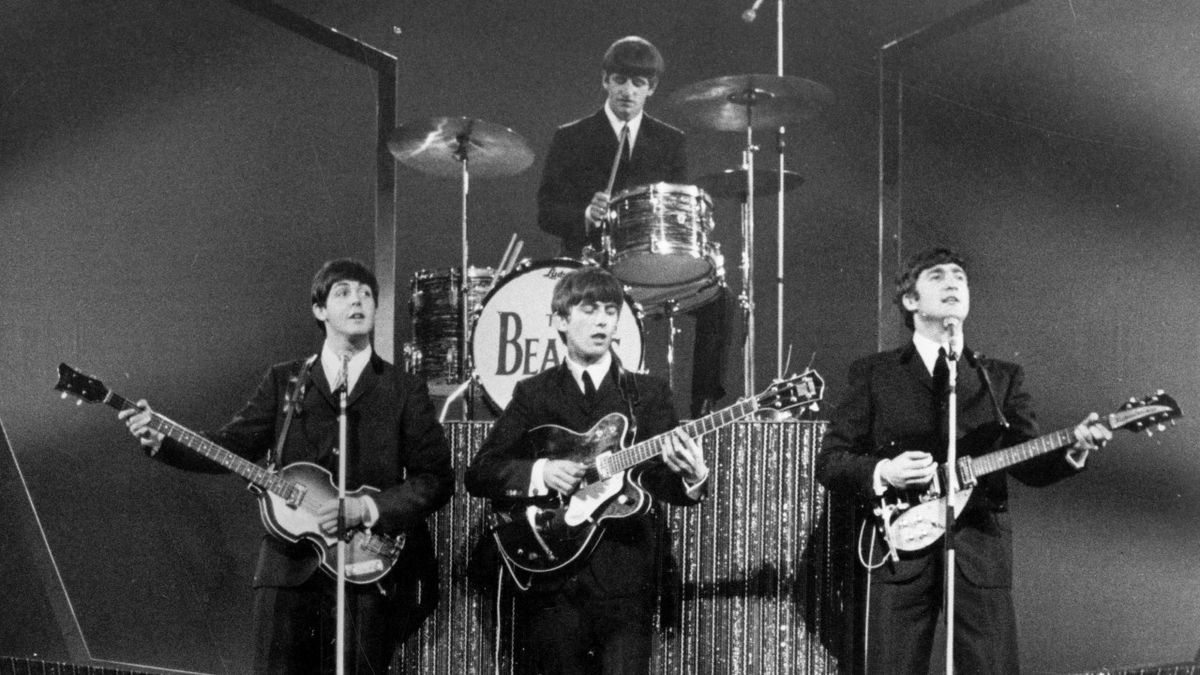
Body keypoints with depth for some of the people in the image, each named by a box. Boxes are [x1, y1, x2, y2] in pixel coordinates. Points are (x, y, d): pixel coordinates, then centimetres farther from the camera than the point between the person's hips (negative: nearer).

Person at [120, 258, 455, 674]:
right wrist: (160, 441, -8)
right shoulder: (285, 382, 10)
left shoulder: (405, 391, 4)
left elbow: (437, 479, -2)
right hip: (288, 567, 1)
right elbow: (230, 446, 7)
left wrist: (366, 509, -14)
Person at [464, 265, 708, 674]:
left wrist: (691, 477, -23)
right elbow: (478, 473, 3)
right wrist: (540, 472, -14)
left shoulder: (648, 393, 9)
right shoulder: (534, 394, 8)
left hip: (627, 577, 0)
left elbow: (664, 483, 0)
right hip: (551, 580, 1)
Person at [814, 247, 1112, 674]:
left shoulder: (1002, 378, 14)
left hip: (982, 552, 2)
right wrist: (882, 472, -13)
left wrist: (1072, 451, -12)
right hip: (901, 549, -1)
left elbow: (1029, 464, 8)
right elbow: (828, 461, 5)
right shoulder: (873, 374, 7)